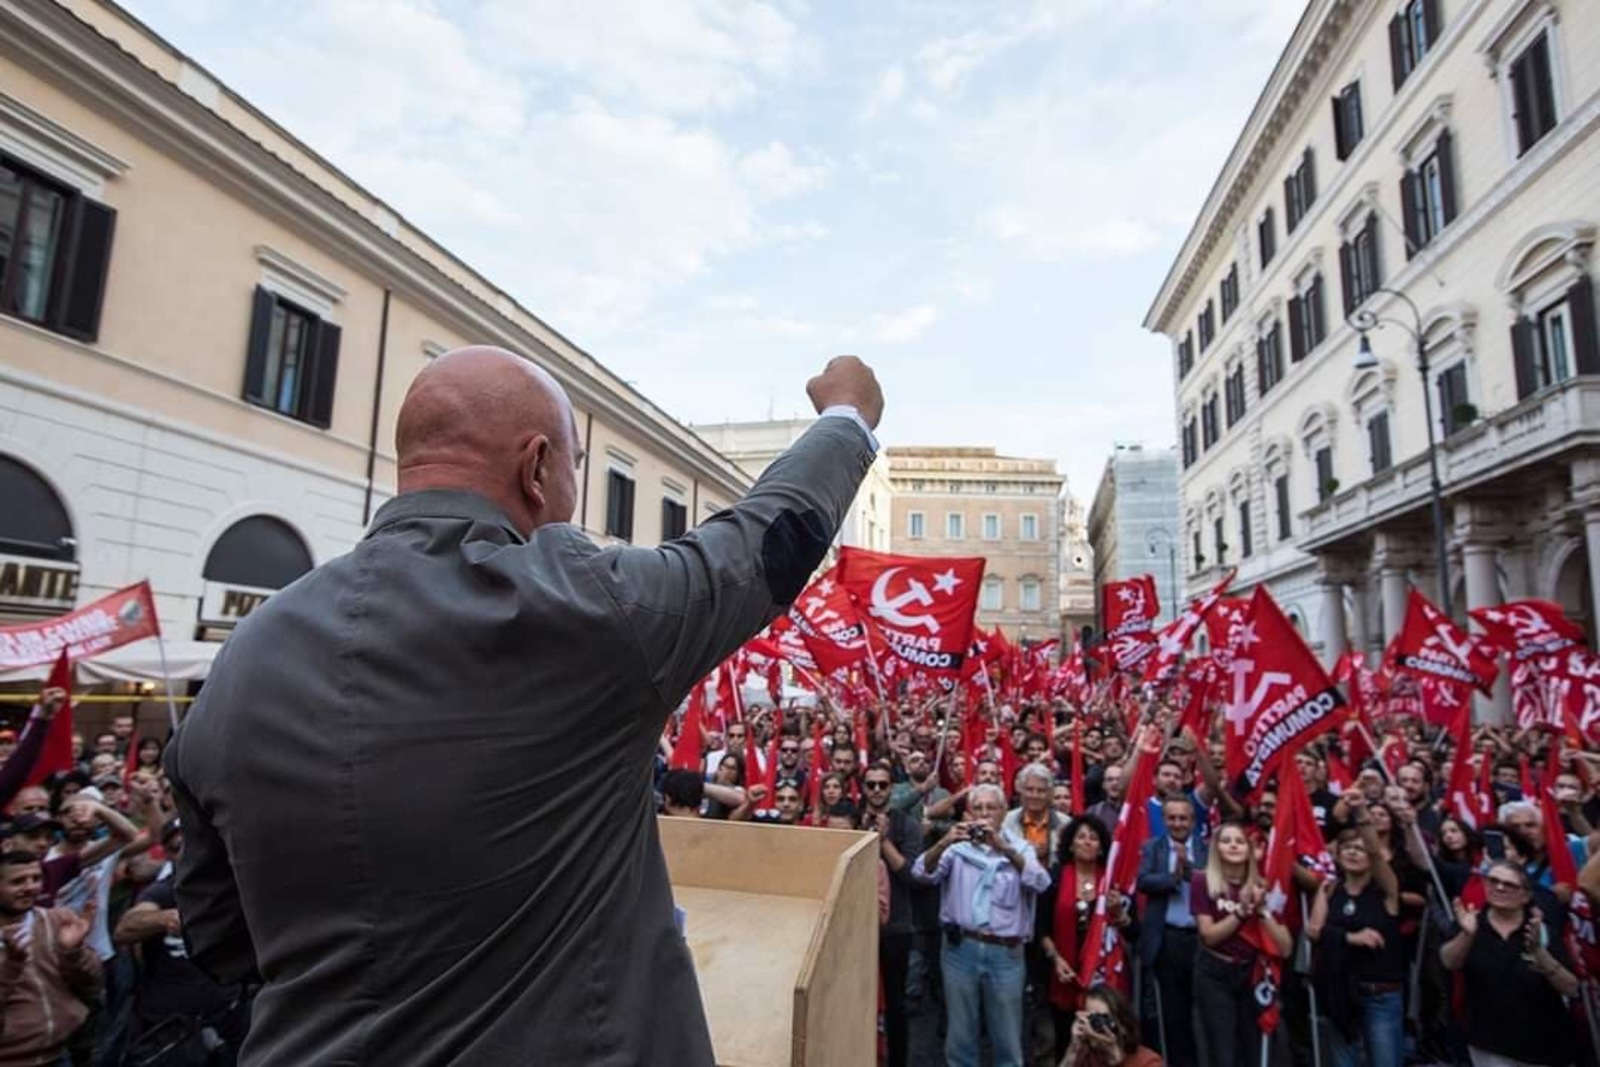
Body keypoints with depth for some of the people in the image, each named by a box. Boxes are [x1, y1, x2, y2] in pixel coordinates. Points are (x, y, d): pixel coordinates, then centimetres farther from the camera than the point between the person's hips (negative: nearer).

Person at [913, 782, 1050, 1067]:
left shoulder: (1019, 847, 4)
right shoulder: (958, 847, 3)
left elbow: (1040, 883, -15)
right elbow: (922, 872, -11)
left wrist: (1003, 848, -29)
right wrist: (944, 843, -31)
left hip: (1005, 953, 0)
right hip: (961, 949, 0)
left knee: (1007, 1037, 9)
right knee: (960, 1033, 11)